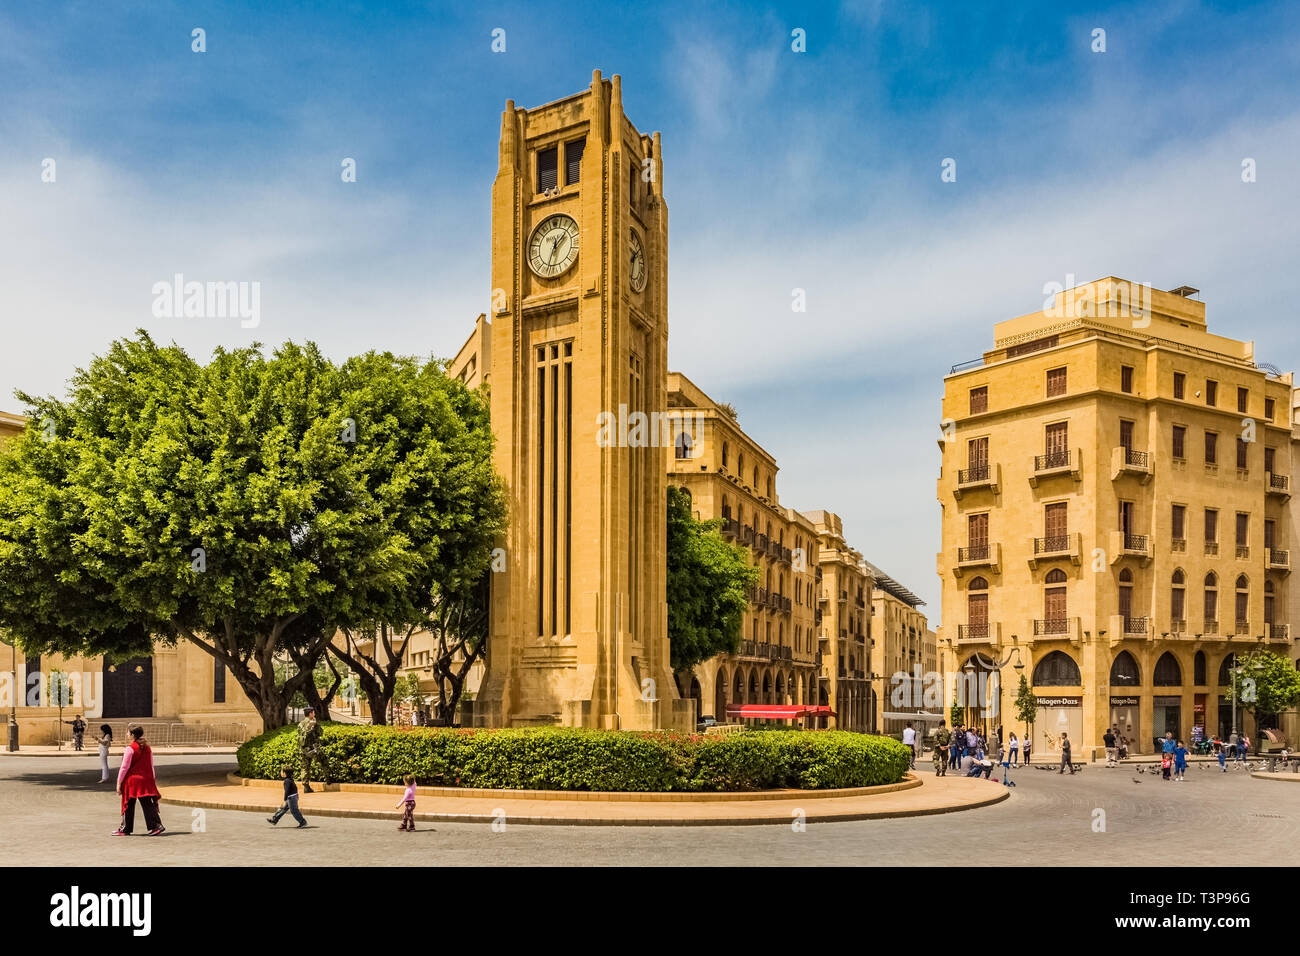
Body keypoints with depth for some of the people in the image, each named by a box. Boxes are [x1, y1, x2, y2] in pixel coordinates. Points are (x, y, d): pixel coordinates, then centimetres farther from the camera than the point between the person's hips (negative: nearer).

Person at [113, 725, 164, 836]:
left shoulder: (130, 749, -12)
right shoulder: (148, 748, 7)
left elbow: (124, 768, -11)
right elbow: (151, 766, 13)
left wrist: (119, 783, -5)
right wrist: (152, 779, 20)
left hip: (132, 780, -5)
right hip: (146, 780, 5)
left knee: (128, 806, 7)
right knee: (148, 804, 5)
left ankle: (125, 829, 16)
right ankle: (157, 825, -4)